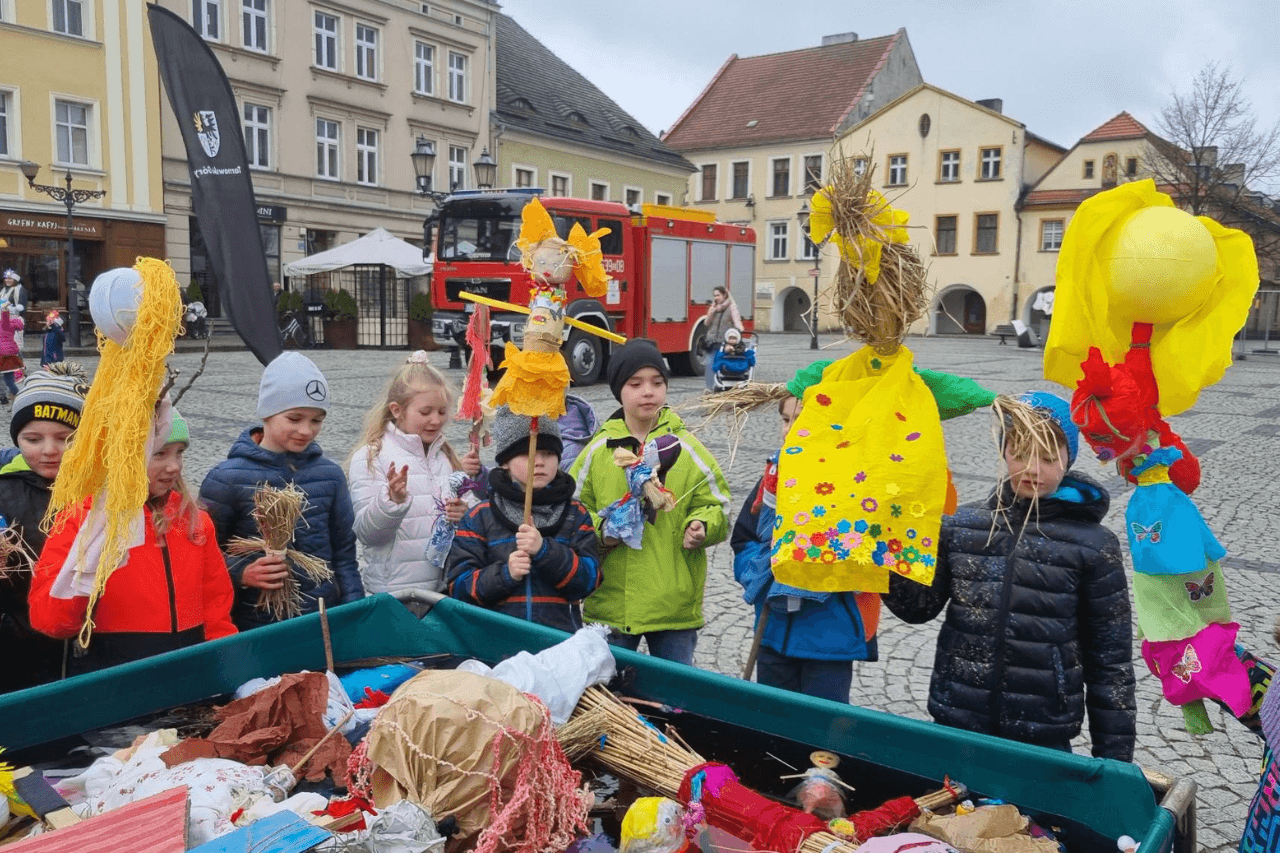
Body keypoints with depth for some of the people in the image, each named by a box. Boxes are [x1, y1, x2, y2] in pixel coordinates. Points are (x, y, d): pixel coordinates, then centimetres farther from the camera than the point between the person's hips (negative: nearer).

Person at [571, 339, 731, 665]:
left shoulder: (687, 448, 0)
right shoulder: (598, 450, 2)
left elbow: (717, 505, 5)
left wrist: (701, 527, -15)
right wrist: (598, 531, -10)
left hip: (674, 604, -1)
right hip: (609, 603, 1)